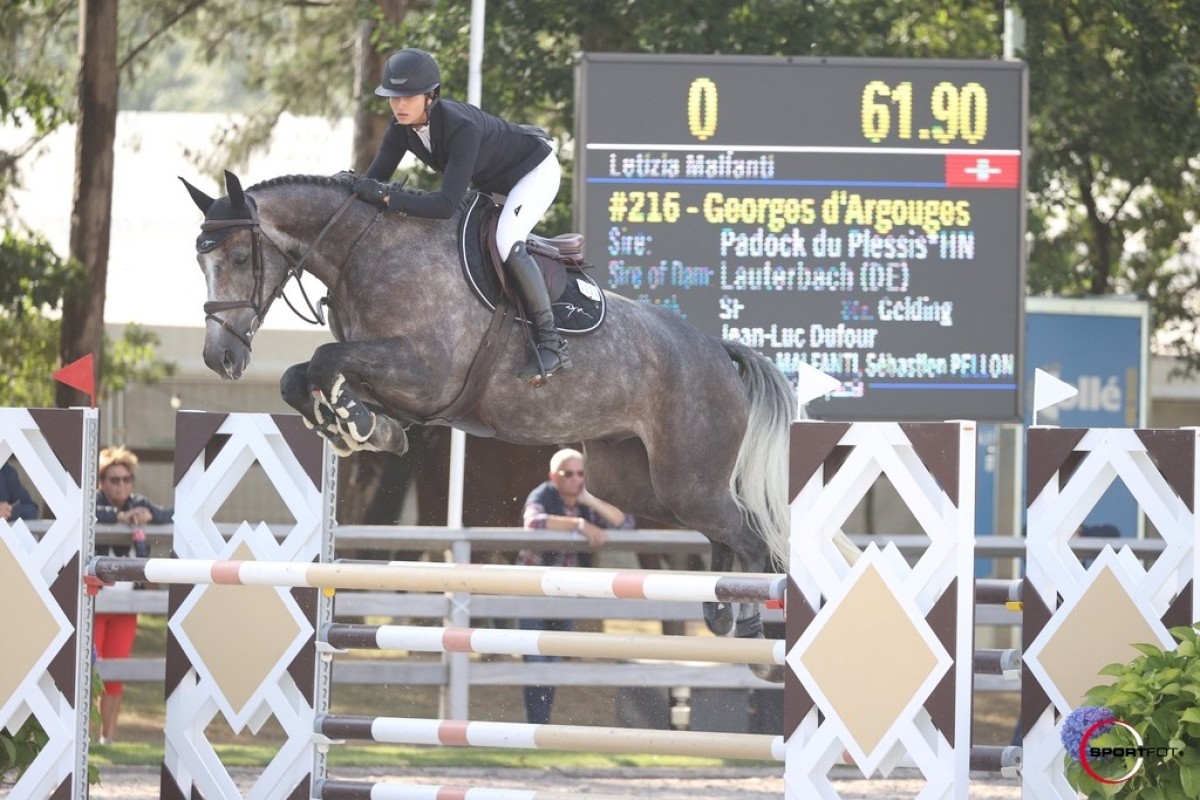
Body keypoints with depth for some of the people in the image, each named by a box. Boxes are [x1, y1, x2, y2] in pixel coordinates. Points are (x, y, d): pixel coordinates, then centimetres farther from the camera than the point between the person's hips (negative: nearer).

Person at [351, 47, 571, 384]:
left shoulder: (462, 127, -40)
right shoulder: (402, 126, -17)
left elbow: (447, 204, -45)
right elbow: (375, 179, -12)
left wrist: (389, 197, -49)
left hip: (535, 170, -9)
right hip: (492, 183, 9)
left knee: (506, 243, -27)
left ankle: (552, 344, -20)